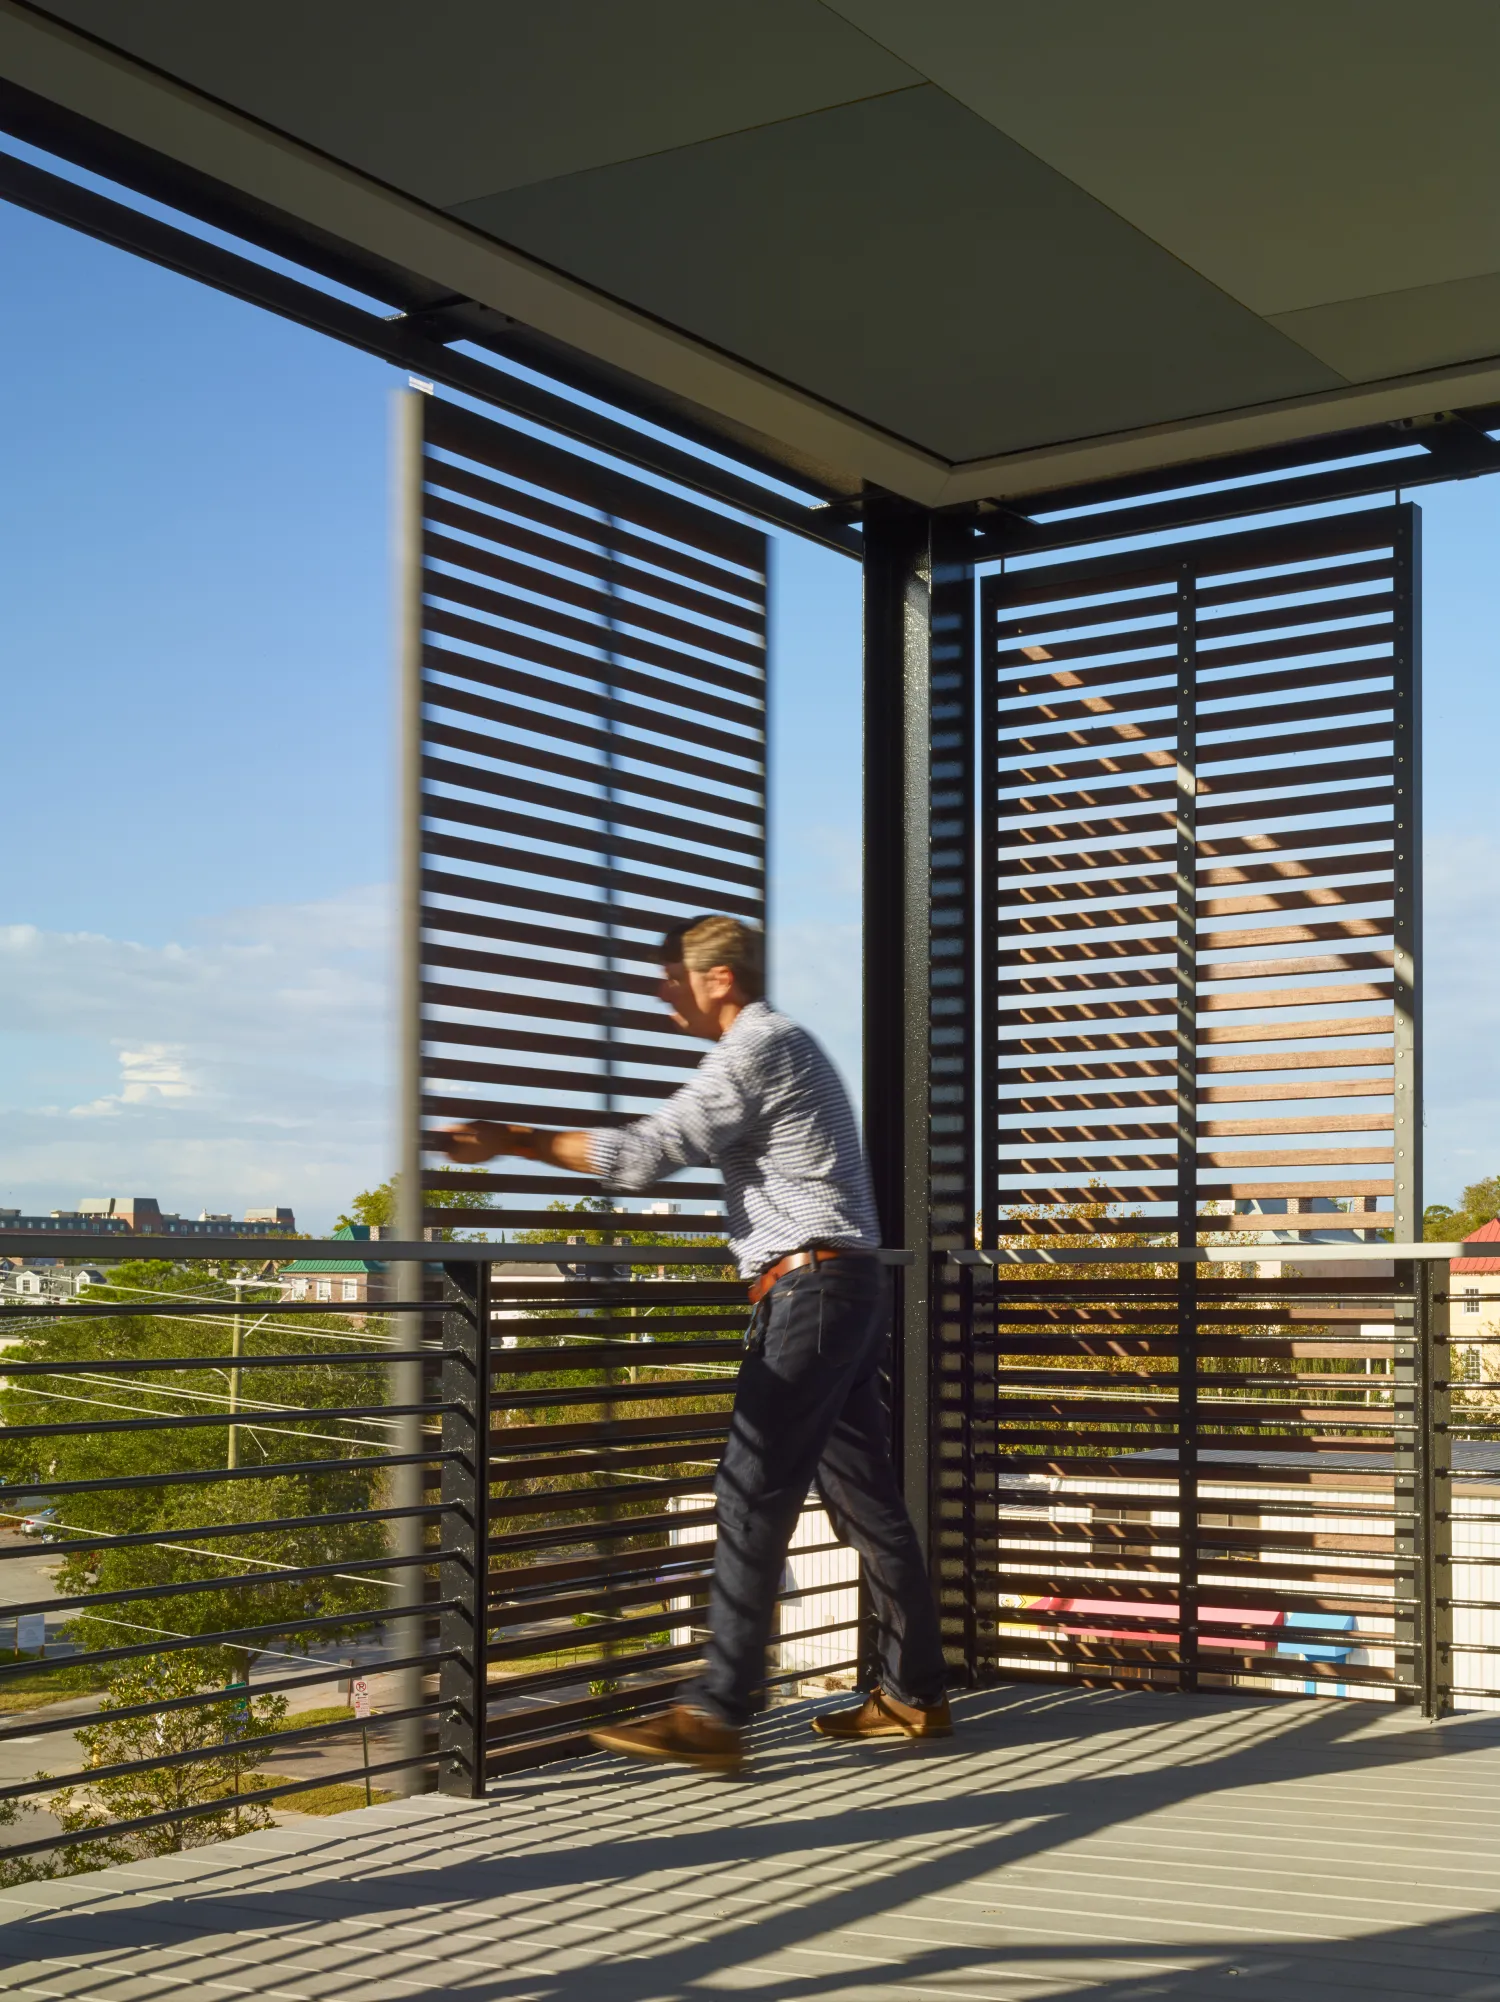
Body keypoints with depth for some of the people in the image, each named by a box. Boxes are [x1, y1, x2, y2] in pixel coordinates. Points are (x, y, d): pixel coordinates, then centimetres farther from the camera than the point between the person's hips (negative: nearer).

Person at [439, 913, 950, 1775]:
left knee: (753, 1496, -13)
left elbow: (648, 1154, -15)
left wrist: (514, 1142, -11)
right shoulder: (785, 1044, 23)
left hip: (809, 1285, -10)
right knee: (863, 1494, 11)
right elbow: (688, 1143, 31)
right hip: (851, 1286, 10)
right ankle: (916, 1694, 16)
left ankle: (716, 1714, -15)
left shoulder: (757, 1049, -9)